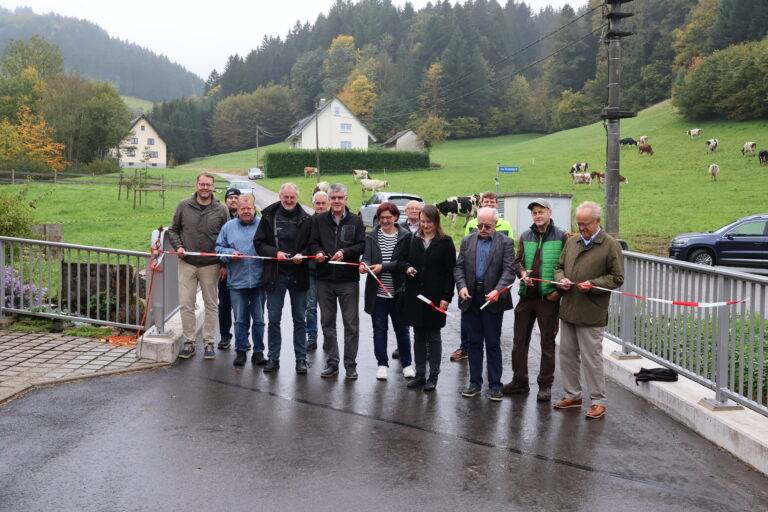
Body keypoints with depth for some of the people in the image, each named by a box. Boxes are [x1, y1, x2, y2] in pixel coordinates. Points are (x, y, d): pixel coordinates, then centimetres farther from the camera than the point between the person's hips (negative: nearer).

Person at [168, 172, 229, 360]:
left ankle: (208, 342, 19)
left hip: (210, 265, 0)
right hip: (187, 263, 1)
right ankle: (189, 341, 14)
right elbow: (173, 230, 11)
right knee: (186, 304, 2)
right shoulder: (184, 206, 2)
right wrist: (178, 246, -6)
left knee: (211, 305, 8)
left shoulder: (221, 210, 0)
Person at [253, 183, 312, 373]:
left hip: (298, 275, 0)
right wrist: (275, 253, -14)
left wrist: (301, 255, -15)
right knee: (273, 319, 6)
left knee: (299, 319, 8)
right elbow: (259, 243, 2)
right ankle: (273, 358, 18)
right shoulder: (268, 216, 1)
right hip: (275, 275, 0)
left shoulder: (306, 219, -1)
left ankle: (301, 359, 18)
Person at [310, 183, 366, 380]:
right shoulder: (319, 220, 8)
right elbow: (313, 242, 7)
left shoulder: (356, 221, 3)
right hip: (324, 280, 2)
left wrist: (345, 252, -18)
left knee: (351, 324, 2)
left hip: (349, 279, -2)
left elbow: (362, 245, -2)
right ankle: (331, 363, 21)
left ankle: (350, 365, 11)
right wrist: (318, 252, -15)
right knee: (327, 323, 10)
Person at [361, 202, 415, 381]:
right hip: (377, 292, 2)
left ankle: (407, 364, 25)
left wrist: (383, 267, -24)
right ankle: (382, 364, 20)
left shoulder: (405, 236, -3)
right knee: (379, 328, 7)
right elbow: (366, 257, -5)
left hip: (398, 291, -1)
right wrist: (364, 265, -28)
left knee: (402, 327, 10)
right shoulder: (372, 236, 5)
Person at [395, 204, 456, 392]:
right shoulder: (412, 239, 7)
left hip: (435, 296, -3)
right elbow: (398, 258, 13)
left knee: (433, 336, 5)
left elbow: (450, 271, -5)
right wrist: (407, 267, -10)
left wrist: (446, 297, -11)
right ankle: (420, 374, 19)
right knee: (418, 336, 10)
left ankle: (433, 376, 13)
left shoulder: (445, 242, -3)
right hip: (414, 295, 4)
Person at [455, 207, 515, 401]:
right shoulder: (467, 241, 10)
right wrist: (462, 286, -11)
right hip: (471, 298, 3)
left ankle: (495, 385, 12)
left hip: (493, 300, -3)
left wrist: (497, 290, -24)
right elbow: (459, 267, 7)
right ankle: (475, 382, 19)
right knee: (474, 342, 11)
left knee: (493, 344, 3)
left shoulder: (505, 243, -1)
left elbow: (509, 271, -9)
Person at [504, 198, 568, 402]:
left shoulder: (561, 237, -3)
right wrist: (523, 273, -12)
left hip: (548, 297, -4)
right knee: (520, 341, 10)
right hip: (526, 295, 4)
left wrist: (558, 289, -12)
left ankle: (545, 385, 16)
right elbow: (517, 261, 9)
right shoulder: (525, 236, 11)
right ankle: (519, 381, 22)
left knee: (547, 343, 6)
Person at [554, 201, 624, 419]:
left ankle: (598, 401, 13)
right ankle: (572, 395, 29)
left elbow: (617, 278, -6)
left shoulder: (610, 245, -6)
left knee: (591, 358, 0)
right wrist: (561, 280, -1)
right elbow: (559, 267, 20)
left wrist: (593, 284, -18)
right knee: (567, 355, 14)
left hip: (591, 313, -6)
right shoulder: (571, 242, 12)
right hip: (567, 309, 6)